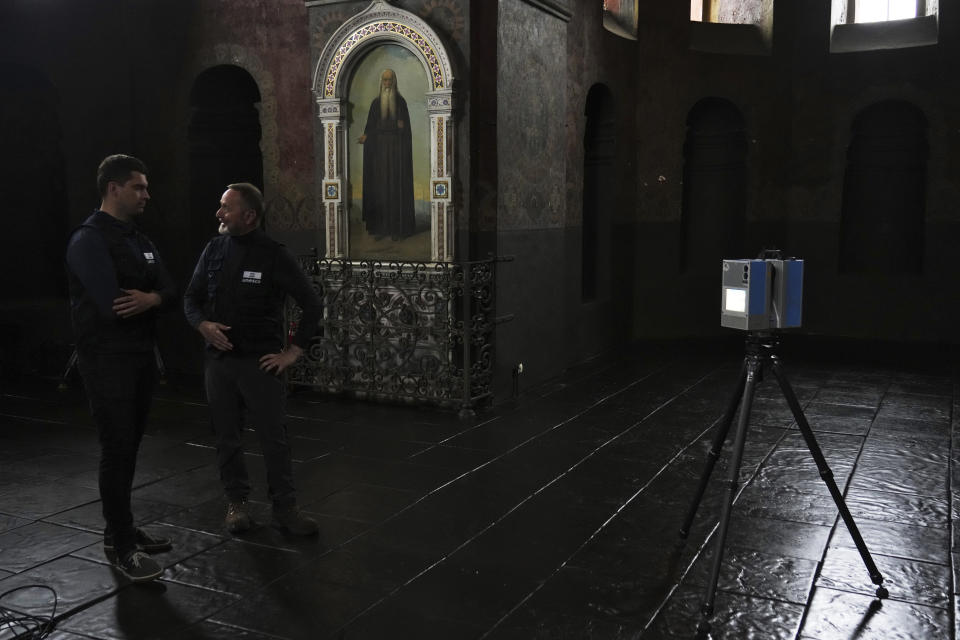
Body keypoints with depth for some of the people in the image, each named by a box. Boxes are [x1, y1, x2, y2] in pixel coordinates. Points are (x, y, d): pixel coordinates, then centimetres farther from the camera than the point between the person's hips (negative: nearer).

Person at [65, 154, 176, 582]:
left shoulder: (141, 242, 15)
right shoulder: (89, 239, -12)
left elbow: (171, 294, 6)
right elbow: (111, 304, -24)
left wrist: (150, 298, -17)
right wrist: (150, 298, -4)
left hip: (142, 357, 8)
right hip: (107, 360, -8)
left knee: (129, 448, 13)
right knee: (117, 450, -5)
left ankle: (122, 530, 25)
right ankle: (121, 546, 3)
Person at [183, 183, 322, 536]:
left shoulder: (274, 255, -7)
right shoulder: (215, 249, 4)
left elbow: (311, 304, -5)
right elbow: (191, 297, 13)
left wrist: (293, 351, -7)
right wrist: (203, 324, -8)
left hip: (260, 361, -3)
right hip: (219, 359, 4)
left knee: (274, 437, 0)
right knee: (227, 437, 9)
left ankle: (285, 507, 12)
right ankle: (237, 503, 23)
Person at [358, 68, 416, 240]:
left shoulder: (400, 101, 4)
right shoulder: (376, 103, 10)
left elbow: (405, 126, 1)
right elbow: (370, 126, 6)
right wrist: (366, 136, -13)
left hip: (396, 148, -2)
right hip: (379, 147, 2)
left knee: (397, 186, -3)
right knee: (379, 186, 0)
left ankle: (398, 228, -1)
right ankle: (380, 227, 3)